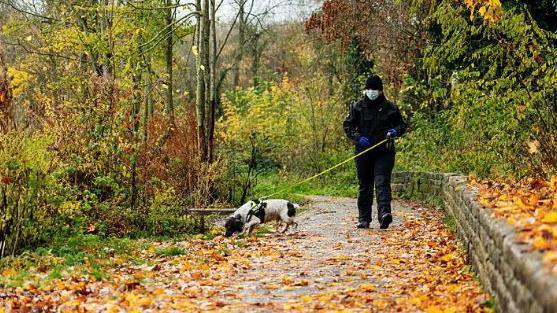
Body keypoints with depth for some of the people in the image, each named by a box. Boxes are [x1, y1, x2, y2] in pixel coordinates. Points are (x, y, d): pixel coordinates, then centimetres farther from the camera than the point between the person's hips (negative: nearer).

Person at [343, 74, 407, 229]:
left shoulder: (390, 108, 6)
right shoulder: (357, 107, 6)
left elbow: (402, 125, 12)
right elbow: (347, 126, 6)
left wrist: (394, 131, -11)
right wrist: (358, 137, -12)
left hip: (384, 152, -1)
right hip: (363, 151, 2)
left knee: (382, 182, -17)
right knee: (364, 186, 8)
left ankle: (384, 214, -29)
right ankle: (364, 219, 16)